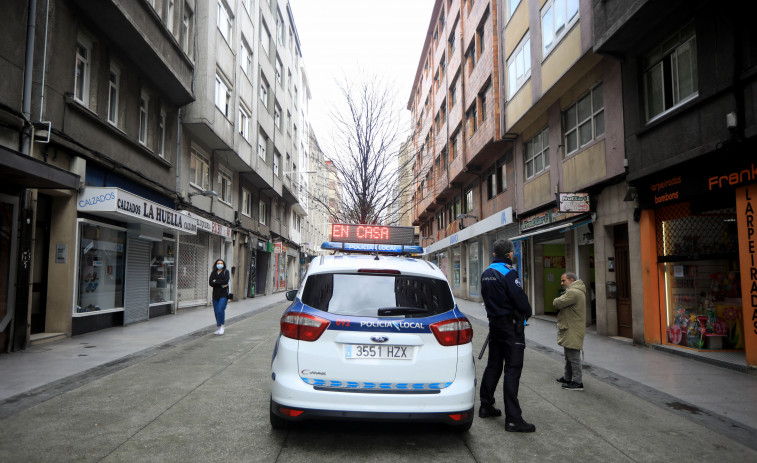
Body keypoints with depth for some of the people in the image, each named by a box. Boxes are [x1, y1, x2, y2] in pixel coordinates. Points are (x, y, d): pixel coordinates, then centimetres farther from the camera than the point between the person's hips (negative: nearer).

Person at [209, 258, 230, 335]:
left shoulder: (226, 272, 4)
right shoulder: (213, 272, 12)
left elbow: (226, 281, -13)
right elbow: (210, 282, -3)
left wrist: (215, 282, -5)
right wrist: (221, 285, -12)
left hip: (223, 294, -4)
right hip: (215, 294, 4)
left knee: (220, 310, -16)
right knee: (216, 311, 5)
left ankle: (222, 326, -5)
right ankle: (219, 328, 14)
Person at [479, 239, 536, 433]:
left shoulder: (486, 273, 10)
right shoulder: (508, 272, -16)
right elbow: (520, 299, -19)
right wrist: (527, 312, 0)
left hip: (494, 321, 8)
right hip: (511, 324, -8)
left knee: (493, 365, 17)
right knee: (512, 369, -7)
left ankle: (486, 406, 26)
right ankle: (513, 418, -6)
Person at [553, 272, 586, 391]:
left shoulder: (573, 292, -20)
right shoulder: (574, 291, 18)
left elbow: (557, 303, -21)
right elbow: (557, 304, 17)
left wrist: (558, 299, 0)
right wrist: (561, 298, -4)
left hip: (572, 332, -11)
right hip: (569, 331, 11)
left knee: (573, 357, -5)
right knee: (569, 356, 20)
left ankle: (577, 382, 0)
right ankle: (567, 377, 31)